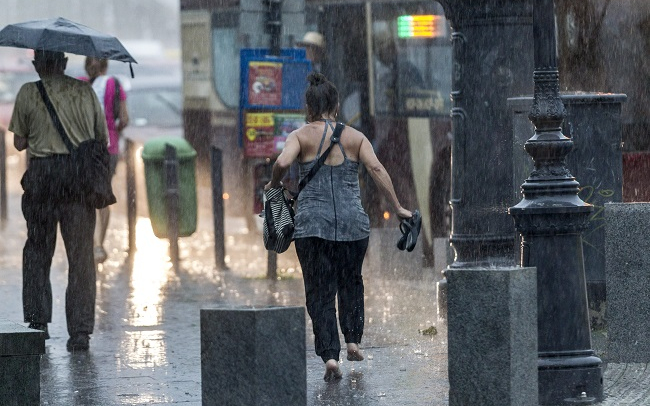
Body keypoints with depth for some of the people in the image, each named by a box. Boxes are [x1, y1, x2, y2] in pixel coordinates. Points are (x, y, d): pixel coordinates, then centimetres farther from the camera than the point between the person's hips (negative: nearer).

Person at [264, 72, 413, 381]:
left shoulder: (301, 136, 0)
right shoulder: (354, 137, 5)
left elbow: (282, 162, -17)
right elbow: (377, 169, -6)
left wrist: (274, 184, 3)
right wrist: (397, 207, -4)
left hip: (312, 224, -2)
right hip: (353, 223, 2)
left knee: (320, 291, 2)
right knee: (351, 282, 25)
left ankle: (330, 356, -10)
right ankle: (353, 340, 19)